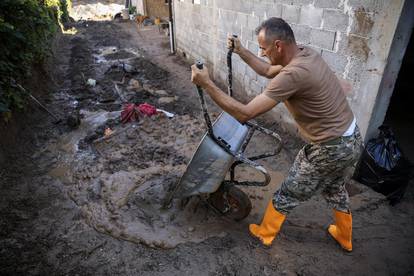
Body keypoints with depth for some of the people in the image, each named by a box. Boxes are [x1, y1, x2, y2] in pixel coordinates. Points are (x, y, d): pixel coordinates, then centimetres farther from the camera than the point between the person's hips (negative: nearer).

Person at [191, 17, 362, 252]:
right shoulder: (306, 54, 0)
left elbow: (244, 114, -31)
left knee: (287, 196, 13)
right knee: (335, 189, 32)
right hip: (352, 139, 9)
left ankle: (265, 233, 37)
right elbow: (268, 71, 17)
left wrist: (207, 83, -27)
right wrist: (241, 51, 10)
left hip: (331, 149, -9)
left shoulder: (293, 74, -30)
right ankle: (345, 238, 54)